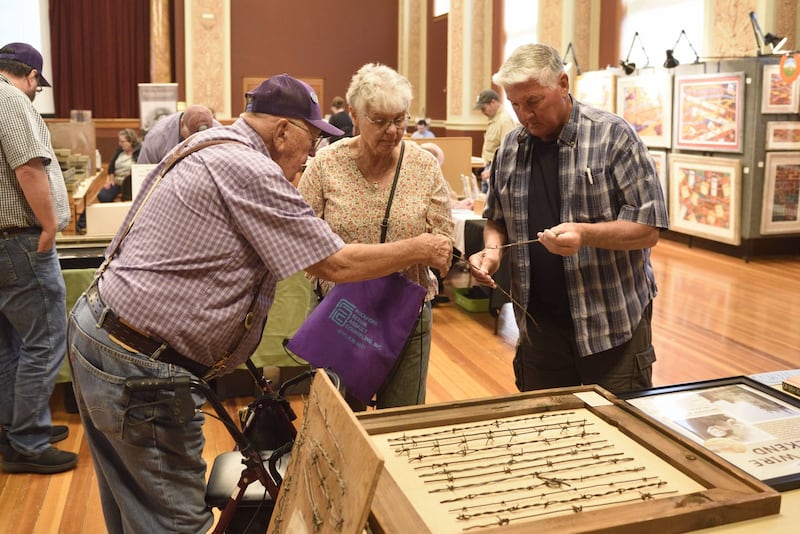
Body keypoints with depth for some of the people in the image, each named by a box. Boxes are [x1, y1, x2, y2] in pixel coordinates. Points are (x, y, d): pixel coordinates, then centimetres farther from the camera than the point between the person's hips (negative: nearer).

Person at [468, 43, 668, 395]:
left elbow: (649, 228, -11)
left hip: (613, 328, -4)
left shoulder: (613, 136, -9)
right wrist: (492, 249, -4)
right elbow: (496, 219, 17)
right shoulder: (511, 149, 5)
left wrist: (585, 233, -27)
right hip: (538, 329, 4)